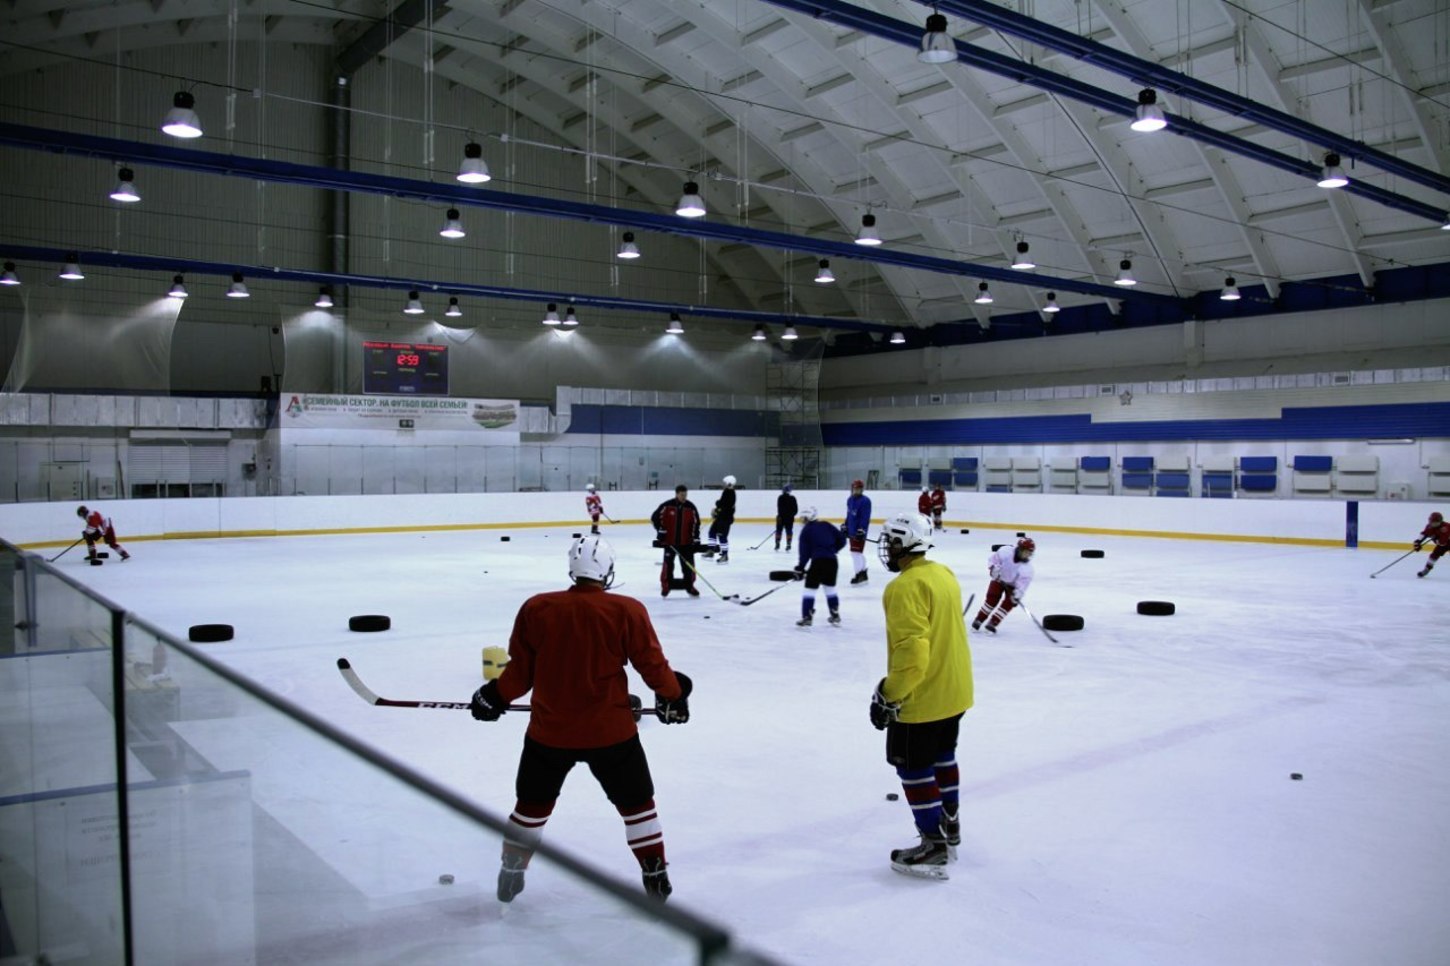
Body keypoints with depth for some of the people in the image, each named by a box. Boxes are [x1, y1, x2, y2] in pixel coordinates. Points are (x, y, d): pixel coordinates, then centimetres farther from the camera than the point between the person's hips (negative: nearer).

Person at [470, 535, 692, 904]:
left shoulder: (536, 609, -7)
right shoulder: (627, 611, -12)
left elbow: (522, 670, -1)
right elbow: (652, 663, -6)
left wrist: (494, 697, 17)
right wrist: (673, 695, 13)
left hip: (549, 729, 2)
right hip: (611, 731, -1)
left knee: (533, 803, 23)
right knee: (636, 802, 18)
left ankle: (510, 875, 33)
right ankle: (656, 876, 21)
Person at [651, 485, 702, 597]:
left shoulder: (691, 507, -2)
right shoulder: (667, 506, -8)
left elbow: (696, 524, 2)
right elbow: (655, 517, -2)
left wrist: (695, 539, -4)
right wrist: (660, 531, -7)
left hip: (686, 542, 2)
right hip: (669, 541, -2)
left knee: (688, 564, 3)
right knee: (668, 564, 1)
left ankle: (689, 586, 16)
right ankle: (665, 586, 12)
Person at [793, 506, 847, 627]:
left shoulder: (806, 530, 4)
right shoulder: (826, 525, 16)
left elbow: (805, 552, 1)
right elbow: (842, 539, 13)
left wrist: (800, 568, 6)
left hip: (818, 561, -5)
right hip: (832, 560, 5)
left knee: (810, 588, 1)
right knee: (830, 587, 22)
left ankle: (807, 617, -6)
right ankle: (835, 615, 28)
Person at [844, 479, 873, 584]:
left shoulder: (865, 501, -15)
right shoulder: (850, 499, 11)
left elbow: (865, 518, -20)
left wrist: (861, 531, -25)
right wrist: (845, 526, 20)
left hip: (860, 531, -9)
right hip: (852, 530, 9)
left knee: (856, 552, -11)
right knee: (858, 552, 16)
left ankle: (859, 574, -7)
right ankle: (863, 573, 27)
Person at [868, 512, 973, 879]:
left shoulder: (906, 588, -25)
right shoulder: (945, 574, 5)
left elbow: (911, 652, -29)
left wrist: (888, 695, -20)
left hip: (922, 697, -10)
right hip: (955, 689, 10)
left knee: (913, 766, 3)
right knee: (942, 757, 25)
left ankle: (934, 846, 9)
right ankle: (949, 827, 40)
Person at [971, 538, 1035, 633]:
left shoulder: (1027, 566, -24)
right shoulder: (1006, 551, -26)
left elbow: (1024, 581, -28)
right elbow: (993, 558, -12)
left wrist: (1018, 593, -39)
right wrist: (993, 568, -26)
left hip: (1013, 584, 1)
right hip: (999, 579, -1)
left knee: (1009, 603, -12)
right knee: (992, 598, -10)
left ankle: (992, 623, -5)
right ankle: (978, 620, 3)